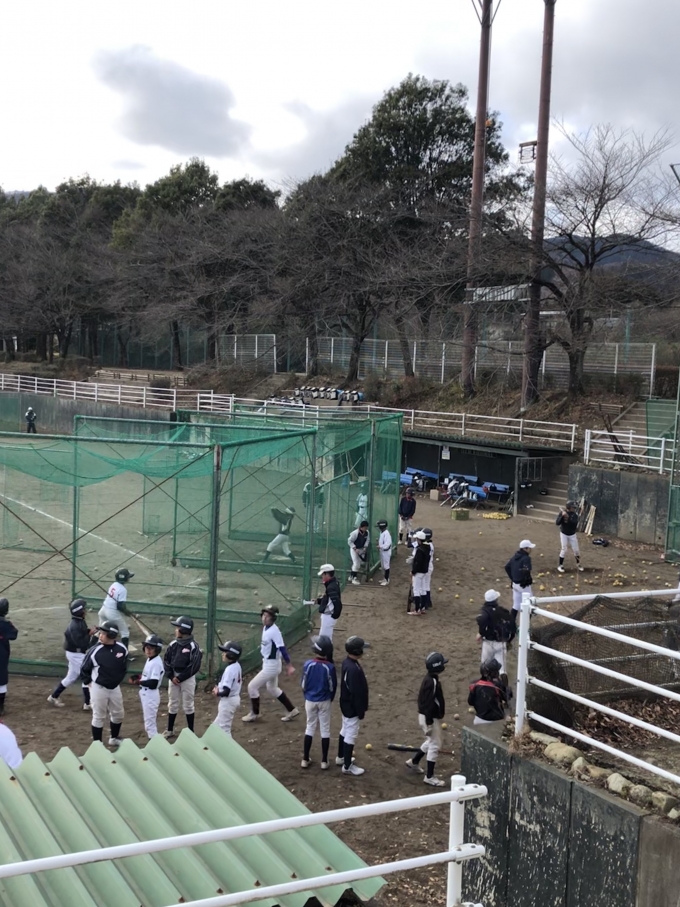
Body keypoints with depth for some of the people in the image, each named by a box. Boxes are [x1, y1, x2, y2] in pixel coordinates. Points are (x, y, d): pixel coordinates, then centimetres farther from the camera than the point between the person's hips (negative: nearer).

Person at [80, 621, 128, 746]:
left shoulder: (122, 649, -9)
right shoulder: (95, 650, -19)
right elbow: (84, 669, -6)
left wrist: (118, 680, 8)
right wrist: (89, 683, -5)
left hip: (115, 688, 4)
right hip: (99, 688, -4)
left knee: (118, 714, 17)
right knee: (99, 717, 6)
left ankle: (114, 739, 39)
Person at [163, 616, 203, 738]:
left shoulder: (193, 646, -15)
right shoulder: (173, 644, 0)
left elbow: (194, 666, -17)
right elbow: (166, 661, 4)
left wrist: (180, 678, -16)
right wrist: (171, 676, -8)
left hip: (187, 678, -5)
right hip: (173, 677, 5)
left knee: (188, 705, 5)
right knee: (172, 704, 14)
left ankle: (190, 731, 16)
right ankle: (170, 730, 26)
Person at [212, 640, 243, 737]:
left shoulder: (230, 669, -26)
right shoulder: (237, 666, 2)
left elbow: (226, 692, -30)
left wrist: (217, 693, -10)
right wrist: (219, 687, 6)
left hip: (228, 700, -10)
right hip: (235, 698, 10)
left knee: (223, 726, 0)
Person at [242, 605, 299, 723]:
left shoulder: (274, 631, -26)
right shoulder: (265, 627, 1)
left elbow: (282, 648, -27)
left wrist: (289, 666, -27)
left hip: (272, 665, -10)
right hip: (267, 663, 10)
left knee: (252, 686, 0)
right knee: (272, 689, 24)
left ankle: (254, 714, 19)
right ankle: (292, 710, 34)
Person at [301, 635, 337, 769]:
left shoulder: (308, 664, -14)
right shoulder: (329, 667, -18)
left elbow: (303, 685, -4)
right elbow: (332, 687, -10)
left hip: (310, 701, 2)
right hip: (324, 702, -1)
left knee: (310, 728, 15)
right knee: (325, 730, 11)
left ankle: (305, 759, 18)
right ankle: (324, 761, 14)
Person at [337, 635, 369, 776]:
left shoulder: (347, 662, 1)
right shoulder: (353, 669, -31)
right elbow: (356, 693, -26)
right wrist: (361, 711, -17)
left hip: (346, 705, 10)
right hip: (352, 708, -10)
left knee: (345, 731, 24)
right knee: (351, 736, 2)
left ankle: (341, 757, 40)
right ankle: (347, 766, 12)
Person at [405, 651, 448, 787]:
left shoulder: (430, 678, 6)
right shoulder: (432, 682, -25)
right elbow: (428, 704, -25)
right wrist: (429, 724, -23)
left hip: (431, 717, 10)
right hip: (430, 718, -10)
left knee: (431, 742, 25)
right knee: (435, 745, -1)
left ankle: (414, 762, 40)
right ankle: (429, 777, 7)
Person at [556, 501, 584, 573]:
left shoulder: (575, 514, -10)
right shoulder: (562, 513, -12)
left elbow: (575, 523, -26)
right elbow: (557, 523, -18)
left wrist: (568, 517, -36)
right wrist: (562, 516, -31)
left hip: (572, 535, 2)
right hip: (564, 534, -2)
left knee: (576, 550, 5)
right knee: (564, 550, -4)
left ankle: (578, 564, 24)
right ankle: (560, 565, 10)